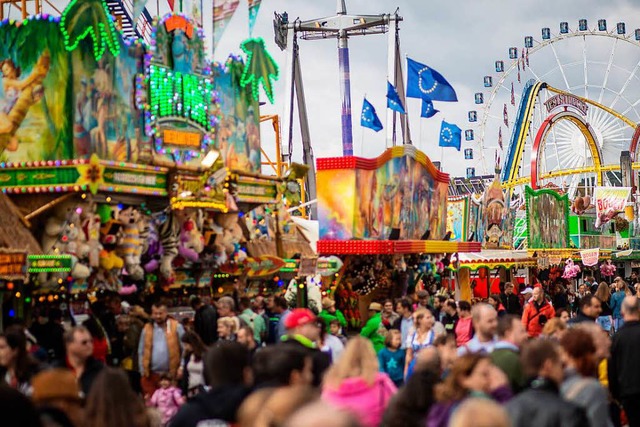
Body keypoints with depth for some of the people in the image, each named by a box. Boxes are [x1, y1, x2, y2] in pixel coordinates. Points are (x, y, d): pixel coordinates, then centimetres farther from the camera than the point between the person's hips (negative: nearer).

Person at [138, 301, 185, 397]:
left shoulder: (176, 327, -1)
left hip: (171, 374, -2)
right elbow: (141, 352, 12)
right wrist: (142, 371, 6)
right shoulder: (147, 329, 7)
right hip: (150, 374, 2)